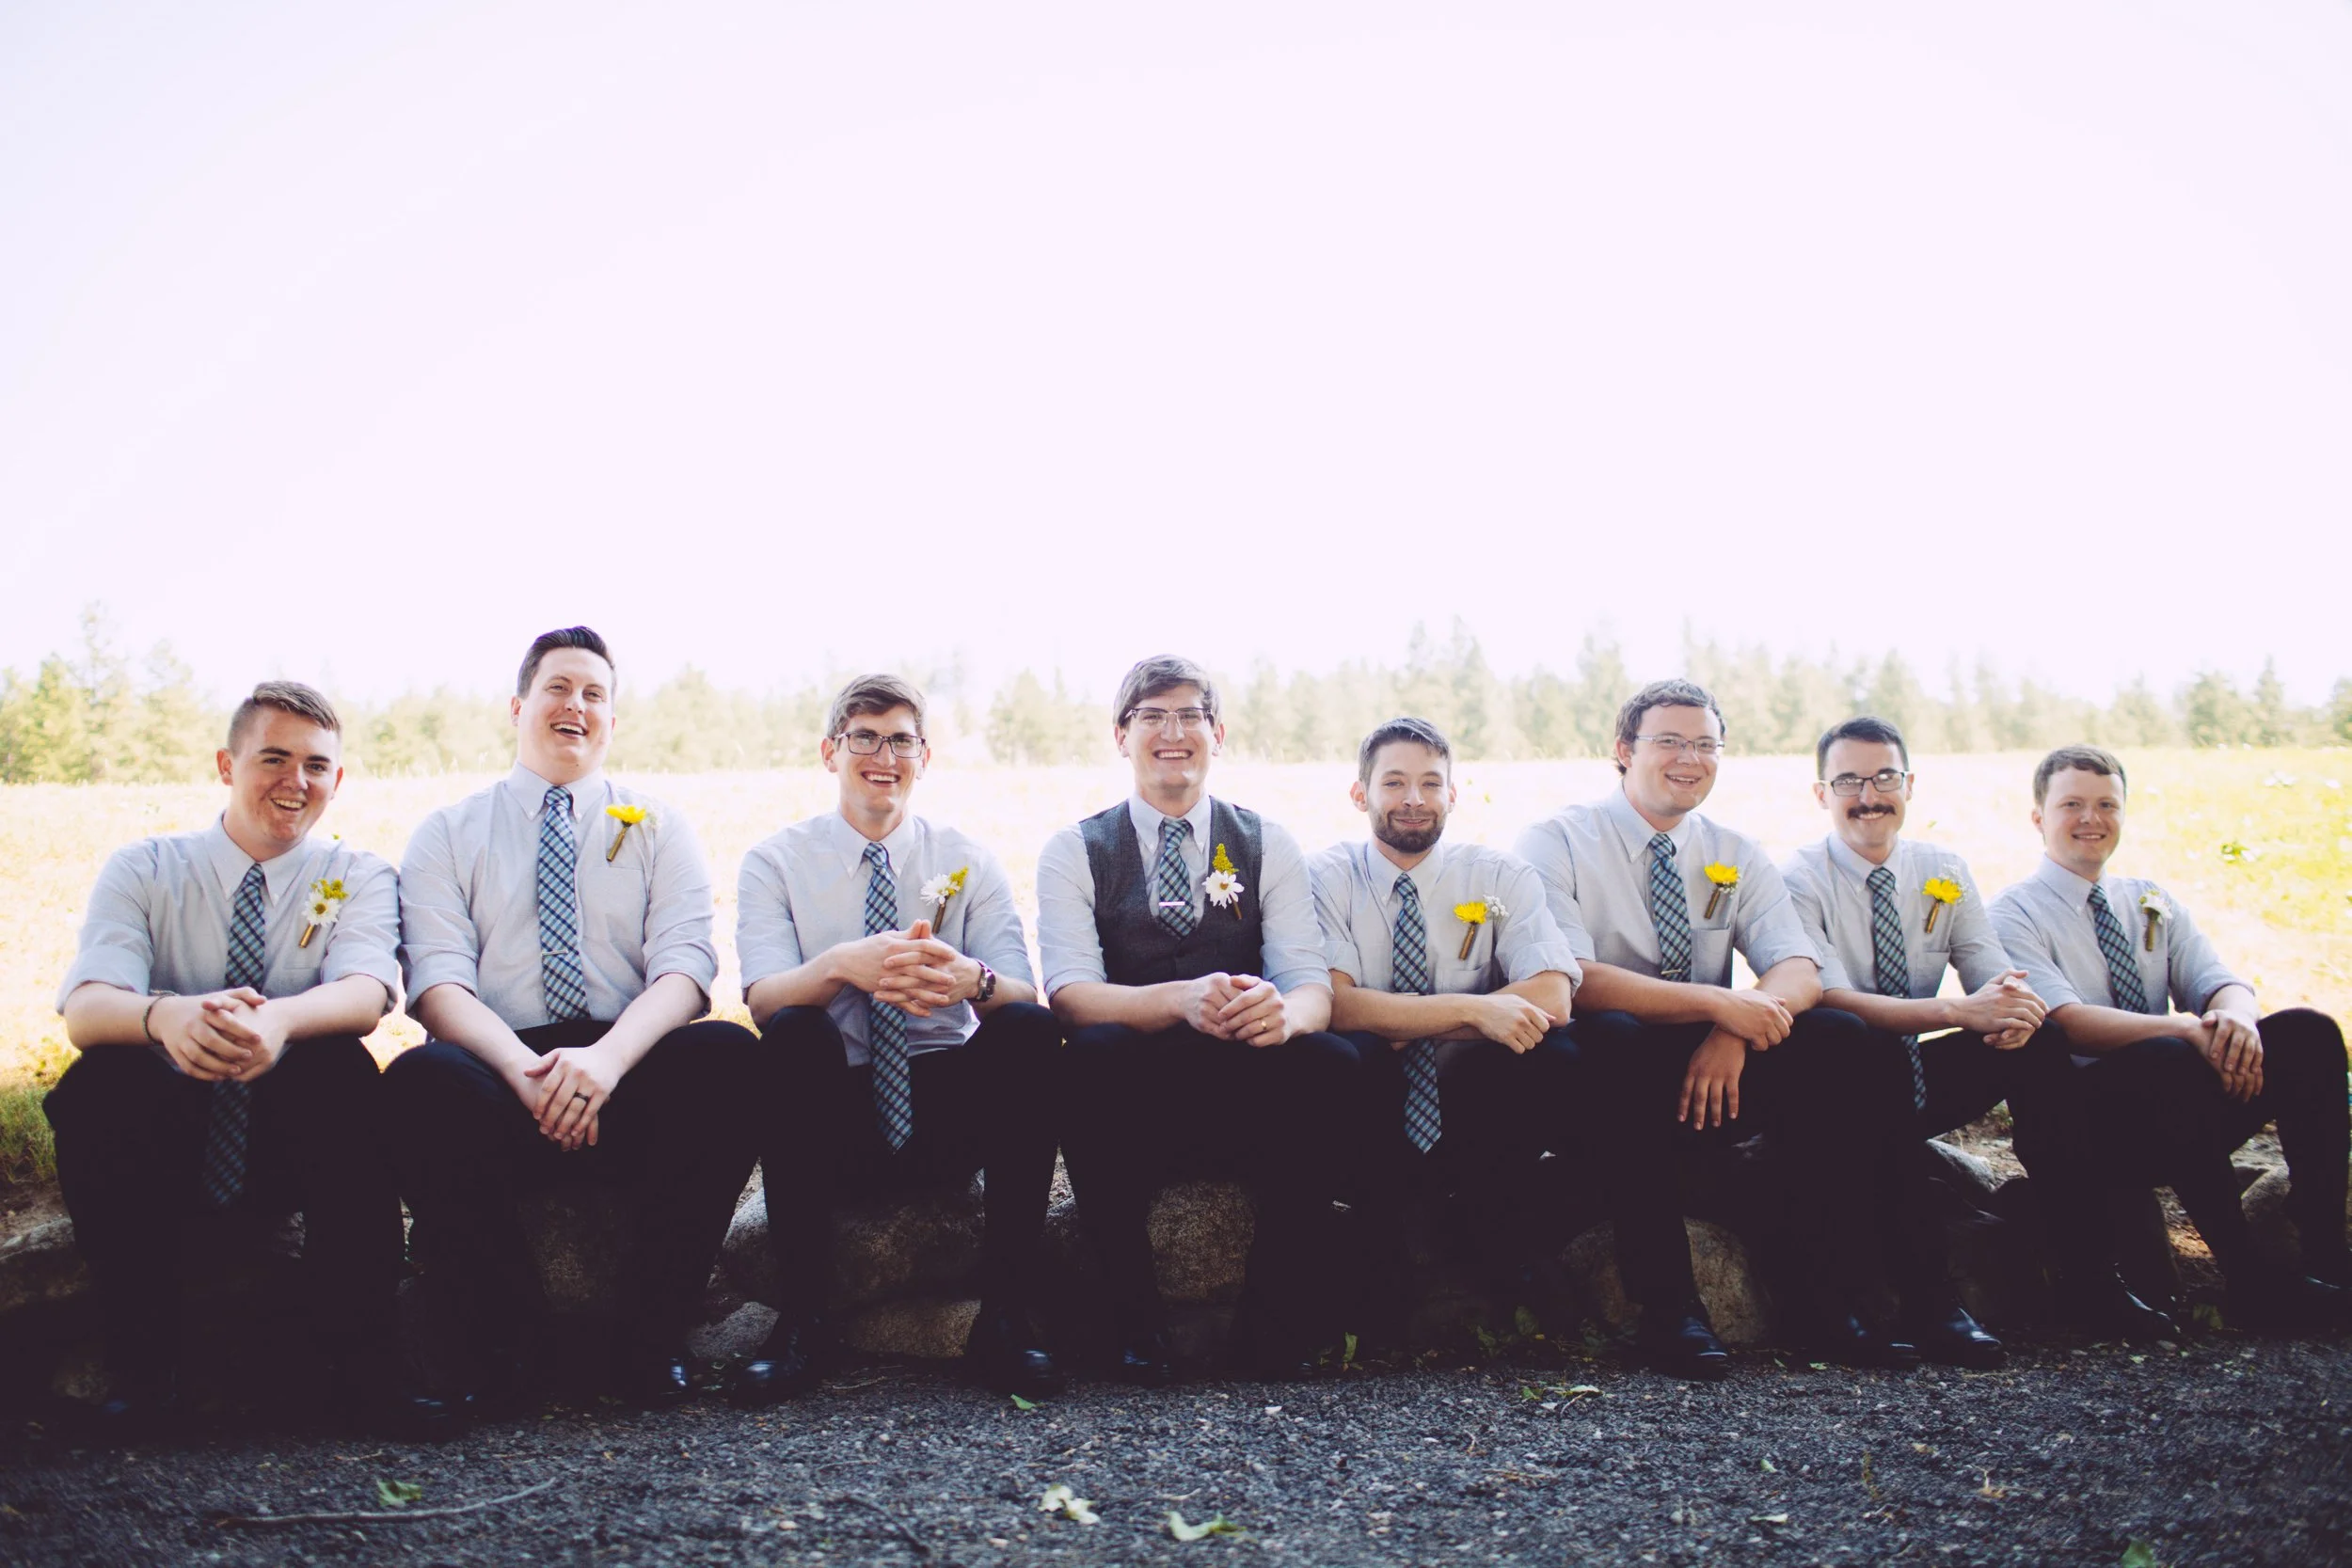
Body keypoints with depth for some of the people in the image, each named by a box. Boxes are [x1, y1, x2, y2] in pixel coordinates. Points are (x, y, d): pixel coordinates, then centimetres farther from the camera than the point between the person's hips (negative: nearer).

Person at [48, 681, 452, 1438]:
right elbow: (85, 1008, -16)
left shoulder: (357, 876, 2)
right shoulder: (142, 871, 2)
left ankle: (364, 1361, -24)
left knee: (345, 1068, -31)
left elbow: (368, 991, -20)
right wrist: (166, 1017, -42)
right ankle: (141, 1363, -17)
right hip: (162, 1145, 1)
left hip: (301, 1140, 0)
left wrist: (279, 1020, -45)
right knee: (99, 1082, -29)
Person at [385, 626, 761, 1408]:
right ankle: (509, 1339, -17)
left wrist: (606, 1058, -21)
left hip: (630, 1080, 1)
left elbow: (684, 965, 0)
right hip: (497, 1079, 0)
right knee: (422, 1076, -34)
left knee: (728, 1052, -31)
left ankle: (650, 1336, -20)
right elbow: (439, 984, 0)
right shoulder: (446, 834, 16)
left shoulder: (659, 829, 17)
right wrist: (523, 1068, -21)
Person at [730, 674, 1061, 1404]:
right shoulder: (775, 860, 4)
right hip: (832, 1118, -1)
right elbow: (762, 997, -13)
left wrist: (971, 980, -33)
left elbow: (1023, 995, -8)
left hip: (946, 1112, 1)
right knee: (795, 1034, -31)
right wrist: (841, 966, -35)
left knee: (1031, 1031, -27)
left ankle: (1003, 1318, -22)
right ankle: (800, 1321, -23)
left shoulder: (968, 861, 7)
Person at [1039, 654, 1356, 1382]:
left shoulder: (1268, 845, 9)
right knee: (1092, 1053, -34)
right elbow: (1068, 993, -11)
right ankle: (1134, 1316, -20)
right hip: (1131, 1107, -1)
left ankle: (1279, 1318, -14)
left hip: (1248, 1104, 1)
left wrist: (1283, 1011, -29)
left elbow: (1311, 983, -3)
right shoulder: (1074, 852, 5)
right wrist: (1181, 1001, -31)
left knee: (1331, 1061, -29)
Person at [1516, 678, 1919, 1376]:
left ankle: (1822, 1304, -17)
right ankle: (1668, 1310, -29)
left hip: (1718, 1069, 4)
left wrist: (1735, 1031, -25)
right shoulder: (1557, 844, -4)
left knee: (1837, 1038, -21)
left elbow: (1800, 972, -3)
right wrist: (1715, 1003, -27)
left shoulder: (1737, 856, 11)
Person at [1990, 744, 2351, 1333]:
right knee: (2166, 1060, -36)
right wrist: (2189, 1030, -28)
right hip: (2084, 1124, -6)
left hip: (2189, 1113, 6)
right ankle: (2250, 1280, -31)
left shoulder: (2152, 902, 17)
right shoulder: (2014, 914, -2)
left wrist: (2234, 1015, -23)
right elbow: (2068, 1023, -17)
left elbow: (2219, 982, 2)